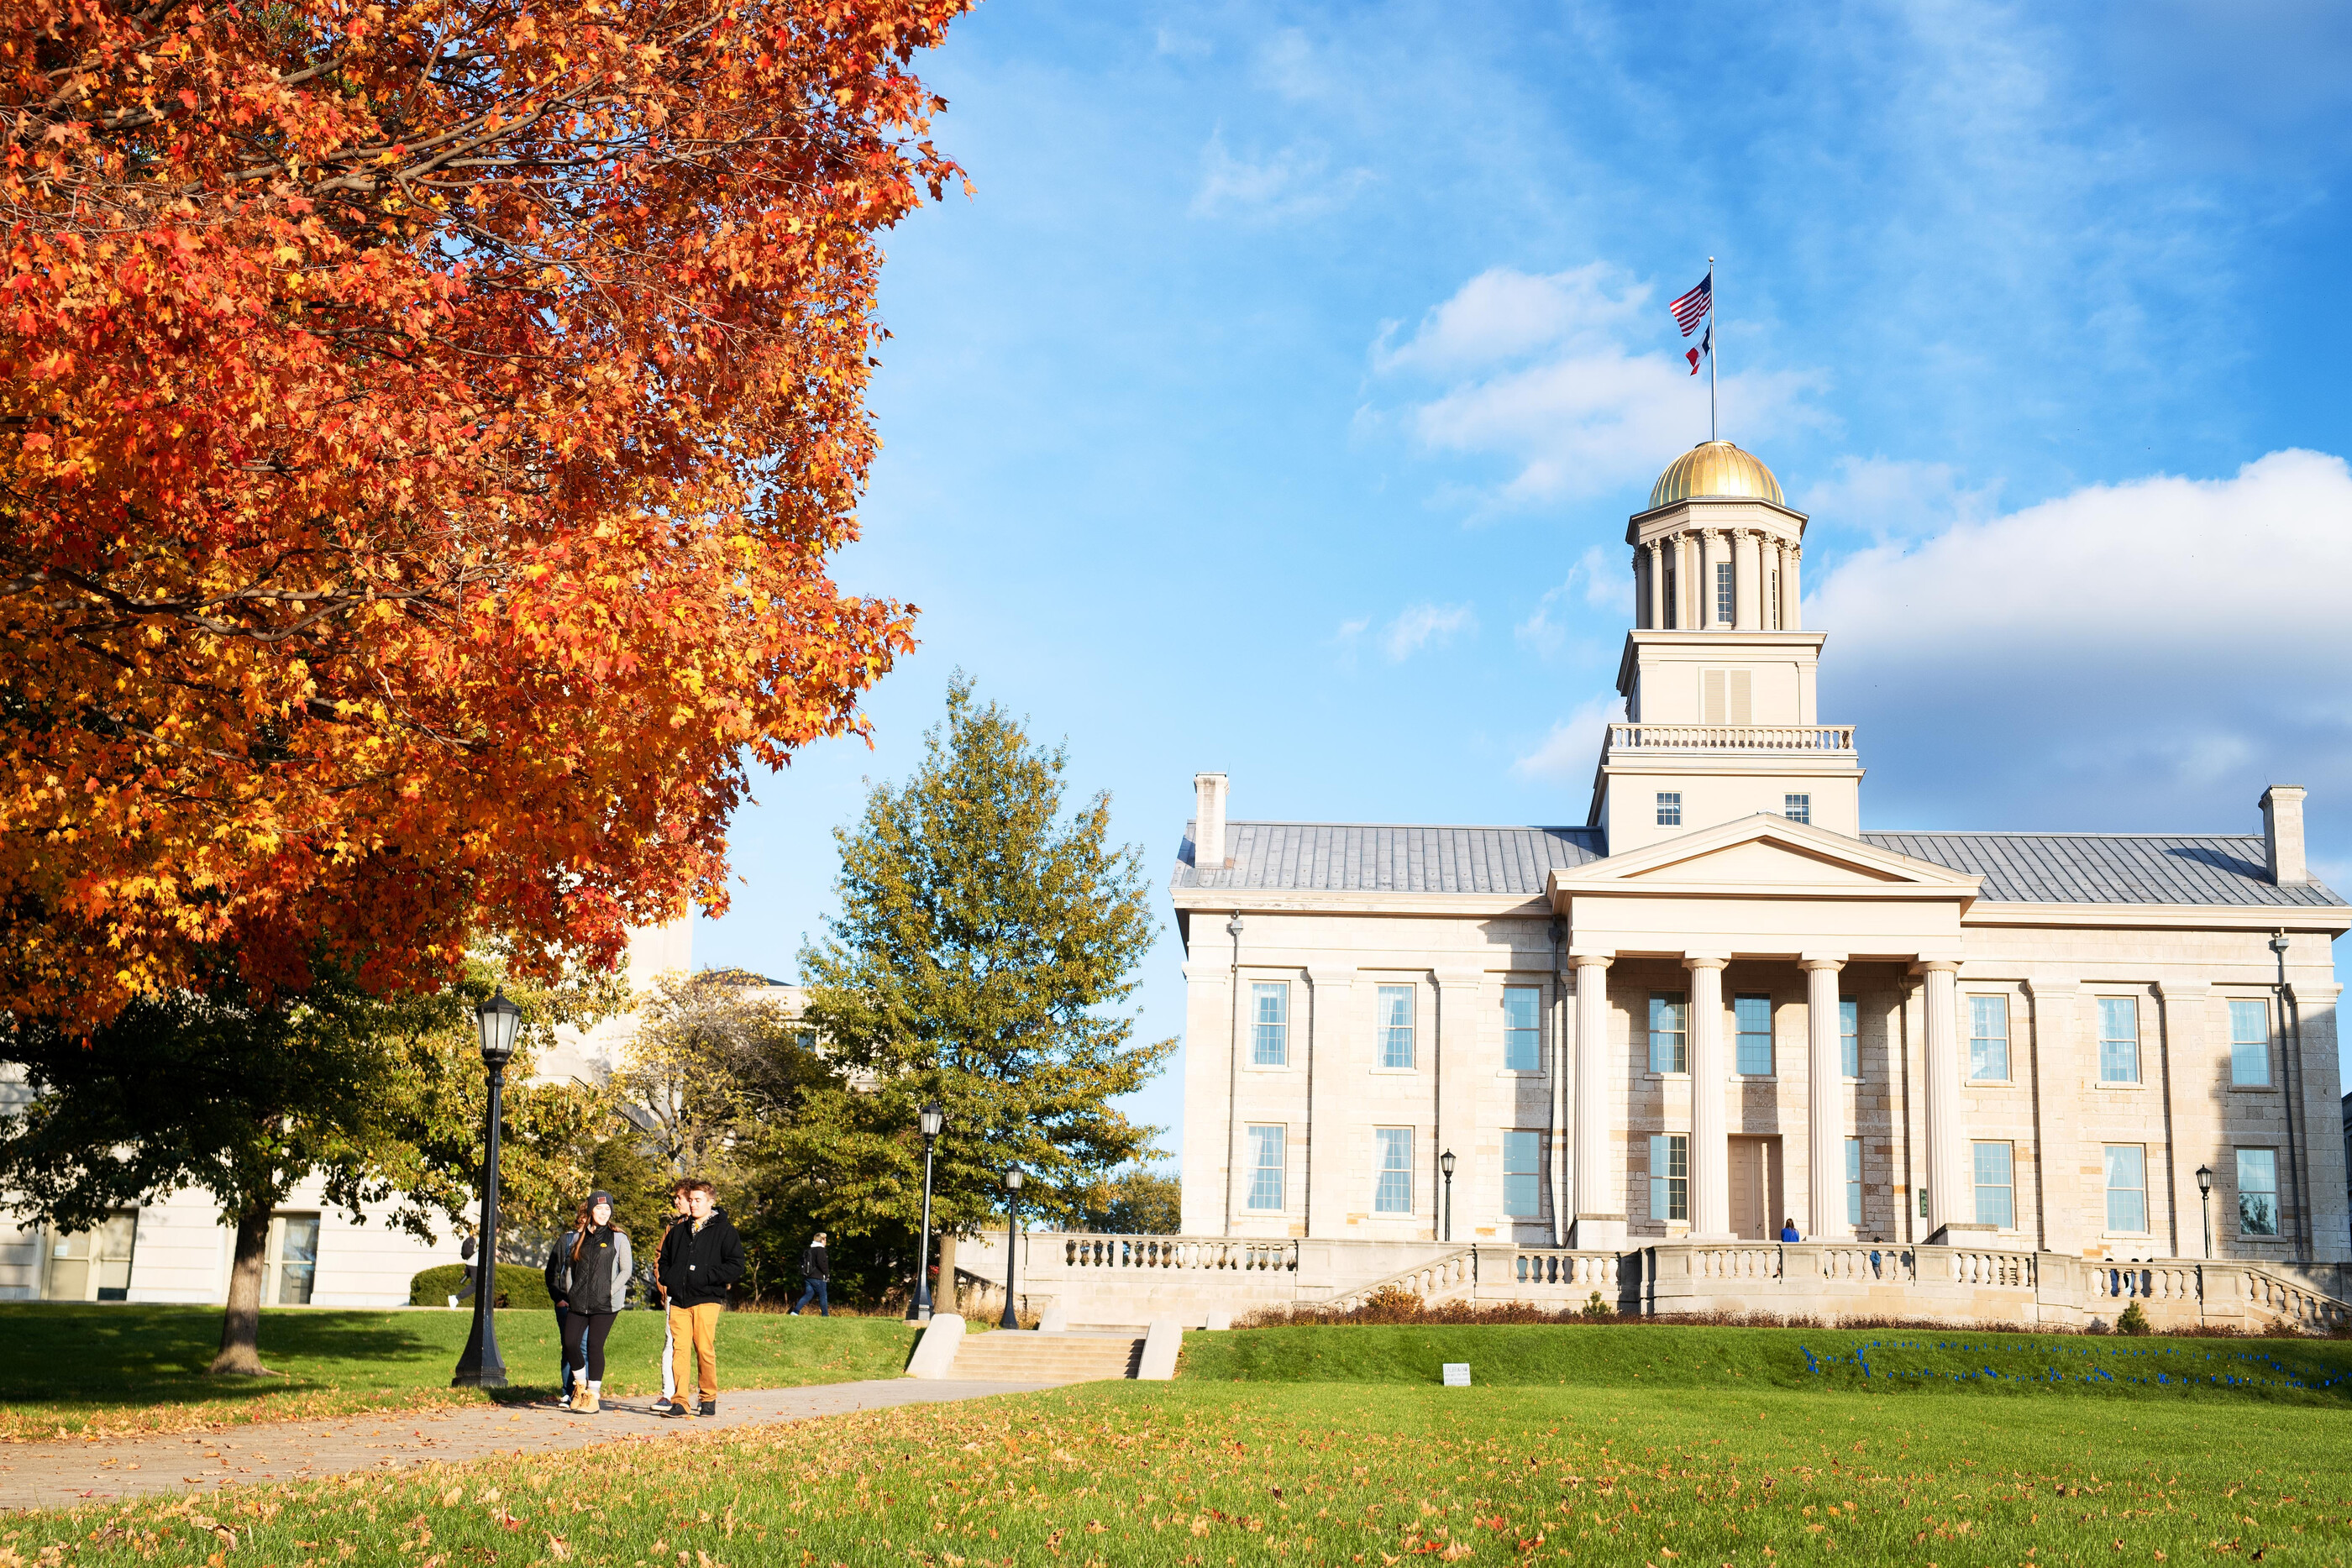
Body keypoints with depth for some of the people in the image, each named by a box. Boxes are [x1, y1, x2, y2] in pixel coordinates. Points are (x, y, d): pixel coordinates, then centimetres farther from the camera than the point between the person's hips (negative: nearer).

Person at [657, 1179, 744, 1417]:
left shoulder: (724, 1231, 4)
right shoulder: (678, 1231, 21)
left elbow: (736, 1266, -3)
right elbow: (664, 1260, 31)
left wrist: (706, 1276, -13)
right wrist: (667, 1279, 10)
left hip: (706, 1300, -4)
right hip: (678, 1299, 4)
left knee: (705, 1350, -6)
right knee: (679, 1348, -5)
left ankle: (709, 1398, 8)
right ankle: (680, 1401, -5)